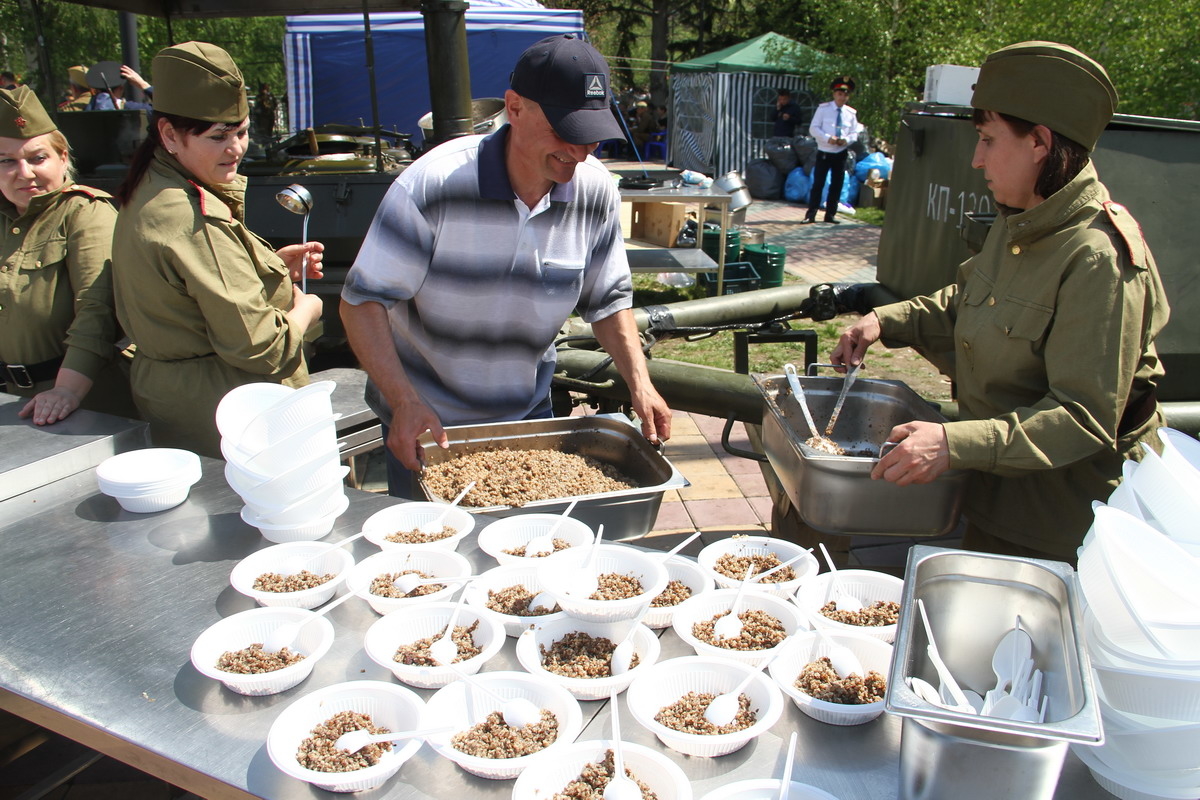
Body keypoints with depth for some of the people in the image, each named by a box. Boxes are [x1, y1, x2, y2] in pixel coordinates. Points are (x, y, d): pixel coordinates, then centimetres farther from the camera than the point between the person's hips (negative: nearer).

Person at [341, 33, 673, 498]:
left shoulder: (595, 191, -12)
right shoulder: (435, 184, -24)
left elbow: (608, 300, 1)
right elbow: (363, 301, -21)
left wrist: (640, 385, -12)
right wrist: (405, 402, -32)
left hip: (528, 415, 4)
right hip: (423, 421, -3)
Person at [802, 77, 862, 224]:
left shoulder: (851, 113, 5)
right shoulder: (823, 108, -3)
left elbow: (855, 132, 10)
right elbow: (813, 128, -6)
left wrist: (847, 139, -13)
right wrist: (827, 137, -20)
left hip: (841, 154, 3)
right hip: (824, 153, -3)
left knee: (837, 185, 7)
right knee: (818, 184, -4)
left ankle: (830, 215, 16)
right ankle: (810, 215, -2)